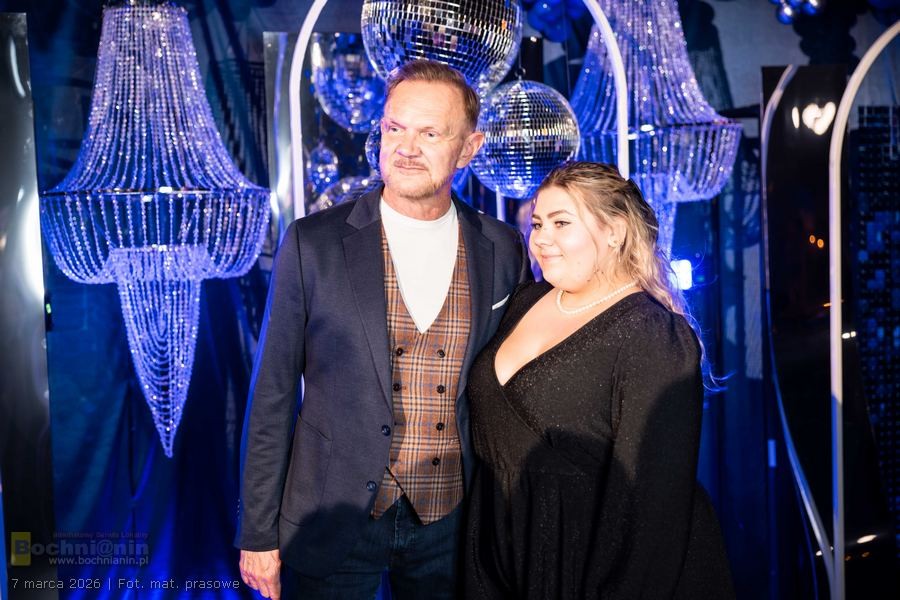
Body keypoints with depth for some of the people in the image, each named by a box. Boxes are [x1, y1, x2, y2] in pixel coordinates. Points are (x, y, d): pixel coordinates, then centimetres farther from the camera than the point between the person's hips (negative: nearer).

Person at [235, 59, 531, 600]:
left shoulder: (505, 251, -2)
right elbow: (273, 395, -4)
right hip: (332, 519, -1)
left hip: (452, 522, 2)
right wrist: (258, 533, -3)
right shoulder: (313, 243, -8)